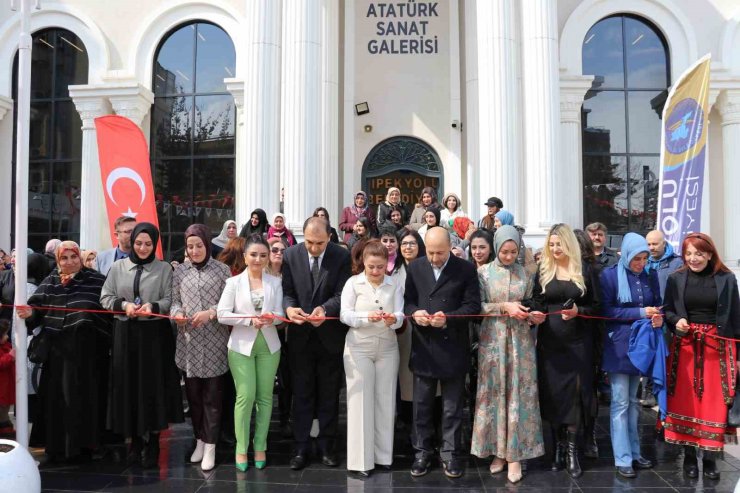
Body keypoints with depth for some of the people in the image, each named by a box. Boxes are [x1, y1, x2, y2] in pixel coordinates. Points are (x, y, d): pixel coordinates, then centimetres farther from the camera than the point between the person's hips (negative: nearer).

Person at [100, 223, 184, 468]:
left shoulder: (164, 268, 1)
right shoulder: (118, 267, 7)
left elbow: (170, 300, -2)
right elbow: (105, 297, 7)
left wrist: (153, 306, -21)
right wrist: (124, 305, -11)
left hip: (155, 333, -2)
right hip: (125, 332, 2)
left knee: (153, 385, 1)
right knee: (128, 384, 6)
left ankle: (153, 443, 12)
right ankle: (135, 440, 20)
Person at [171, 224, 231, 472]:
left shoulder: (222, 270, 0)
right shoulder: (180, 271, 7)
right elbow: (174, 301, 9)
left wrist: (210, 313, -17)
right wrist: (177, 313, -12)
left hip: (214, 342, -3)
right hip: (188, 342, 3)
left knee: (212, 395, 4)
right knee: (193, 393, 12)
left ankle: (210, 446, 14)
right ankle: (199, 439, 28)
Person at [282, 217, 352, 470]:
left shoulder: (342, 256, -8)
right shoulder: (291, 255, -3)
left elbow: (342, 294, -12)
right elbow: (287, 291, -3)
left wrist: (324, 309, -31)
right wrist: (289, 307, -25)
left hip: (330, 335, -1)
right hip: (300, 335, 1)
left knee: (329, 394, 12)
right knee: (301, 393, 10)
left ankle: (327, 445, 26)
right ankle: (301, 447, 22)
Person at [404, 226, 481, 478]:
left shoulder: (466, 269, -4)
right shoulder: (414, 267, 4)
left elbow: (473, 305, -7)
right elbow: (406, 300, 7)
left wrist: (448, 318, -20)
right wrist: (414, 312, -15)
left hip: (453, 347, -2)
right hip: (423, 345, 2)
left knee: (452, 406, 9)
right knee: (422, 404, 11)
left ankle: (451, 453, 22)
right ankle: (422, 451, 25)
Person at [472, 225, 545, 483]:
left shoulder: (525, 274, 5)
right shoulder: (484, 272, -1)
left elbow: (529, 305, 11)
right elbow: (477, 306, -5)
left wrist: (532, 315, -10)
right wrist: (505, 307, -15)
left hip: (520, 338, 1)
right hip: (492, 338, -1)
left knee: (519, 394, 1)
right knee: (494, 393, 4)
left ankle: (515, 454, 10)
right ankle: (498, 450, 17)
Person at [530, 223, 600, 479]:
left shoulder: (584, 272, 3)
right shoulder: (543, 271, 5)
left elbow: (595, 306, 4)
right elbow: (536, 303, 4)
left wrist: (578, 311, -14)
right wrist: (535, 313, -17)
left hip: (577, 341, -1)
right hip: (549, 341, 1)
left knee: (574, 392, 0)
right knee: (552, 392, 4)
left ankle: (571, 448, 11)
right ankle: (558, 445, 18)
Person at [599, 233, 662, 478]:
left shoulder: (650, 276, 6)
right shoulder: (610, 275, -8)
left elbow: (658, 304, 13)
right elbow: (606, 311, -11)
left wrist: (659, 317, -10)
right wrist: (641, 313, -17)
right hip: (619, 345, -5)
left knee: (633, 402, 15)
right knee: (620, 403, -2)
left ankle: (634, 452, 24)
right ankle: (622, 459, 5)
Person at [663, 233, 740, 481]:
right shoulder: (675, 279, 4)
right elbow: (667, 311, 10)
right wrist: (676, 321, -12)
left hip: (718, 348, -1)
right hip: (685, 348, 1)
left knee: (714, 402, 1)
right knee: (686, 401, 4)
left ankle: (710, 457, 14)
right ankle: (689, 455, 17)